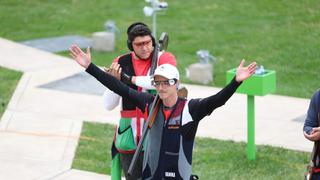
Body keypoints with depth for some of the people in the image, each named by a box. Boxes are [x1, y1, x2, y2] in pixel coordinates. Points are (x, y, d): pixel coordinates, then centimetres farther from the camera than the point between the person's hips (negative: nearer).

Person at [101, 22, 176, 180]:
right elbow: (109, 105, 7)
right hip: (129, 136, 3)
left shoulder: (164, 59, -2)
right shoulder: (121, 63, 6)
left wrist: (130, 78, -21)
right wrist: (114, 81, -11)